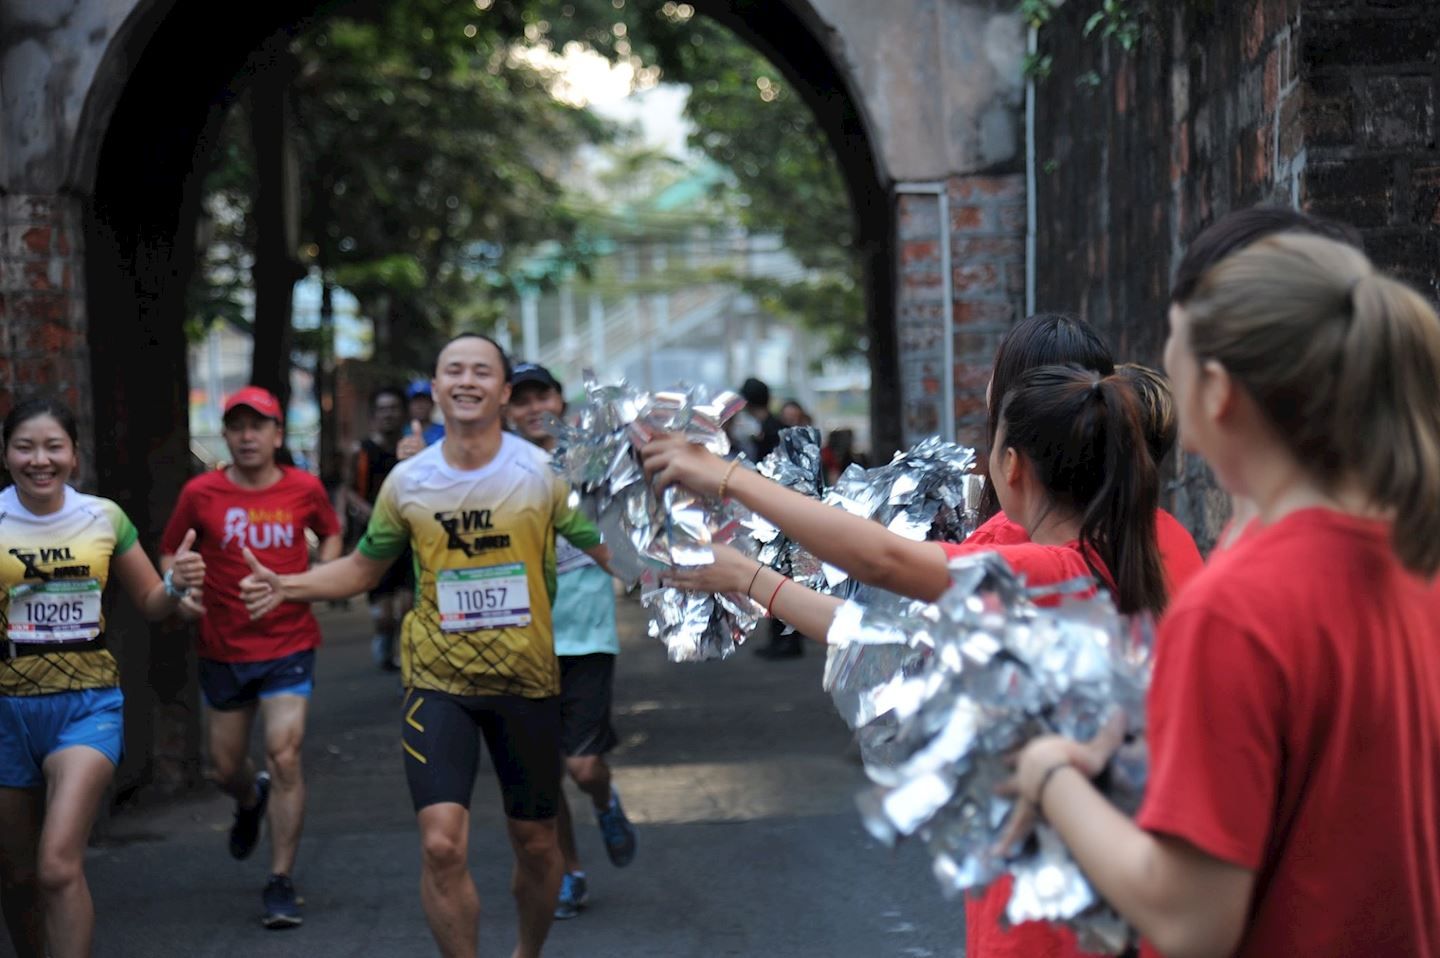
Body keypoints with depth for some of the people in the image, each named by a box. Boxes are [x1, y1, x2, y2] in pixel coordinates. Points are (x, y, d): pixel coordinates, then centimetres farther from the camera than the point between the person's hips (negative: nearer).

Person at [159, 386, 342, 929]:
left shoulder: (304, 489, -2)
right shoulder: (201, 493, -4)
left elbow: (330, 534, 17)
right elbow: (170, 553, 8)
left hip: (289, 645, -1)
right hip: (223, 649, 2)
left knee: (285, 757, -13)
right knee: (226, 767, 13)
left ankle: (280, 884, -3)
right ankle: (250, 803, 52)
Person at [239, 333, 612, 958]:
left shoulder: (543, 472, -5)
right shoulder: (407, 483, 0)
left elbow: (611, 554, -4)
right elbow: (363, 568, 12)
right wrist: (286, 587, -2)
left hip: (526, 680, 0)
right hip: (438, 680, 0)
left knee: (535, 842, 13)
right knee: (441, 845, -14)